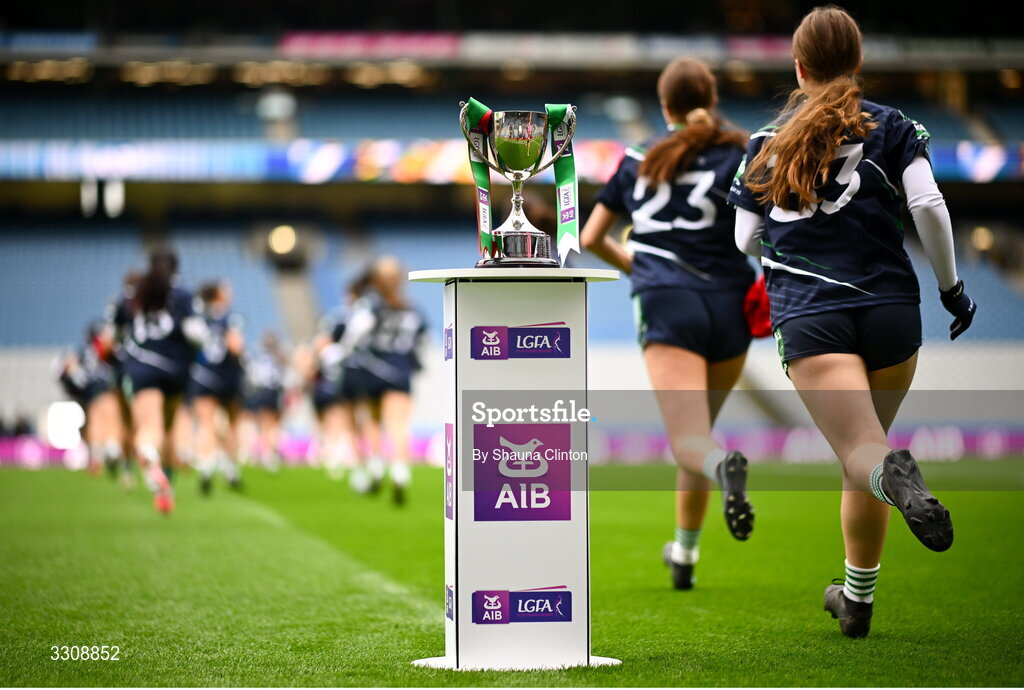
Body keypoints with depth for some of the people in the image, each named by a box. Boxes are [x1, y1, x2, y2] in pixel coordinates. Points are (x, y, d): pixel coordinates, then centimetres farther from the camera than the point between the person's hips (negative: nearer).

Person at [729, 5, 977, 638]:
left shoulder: (767, 141, 13)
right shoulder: (891, 127, 9)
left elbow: (745, 241, 16)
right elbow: (928, 206, -6)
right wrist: (951, 286, 5)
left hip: (808, 319, -1)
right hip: (890, 311, 1)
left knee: (862, 452, -13)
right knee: (864, 450, 18)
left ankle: (894, 474, -50)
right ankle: (857, 599, 25)